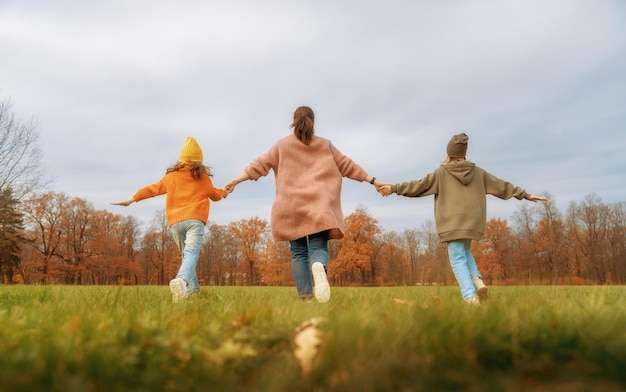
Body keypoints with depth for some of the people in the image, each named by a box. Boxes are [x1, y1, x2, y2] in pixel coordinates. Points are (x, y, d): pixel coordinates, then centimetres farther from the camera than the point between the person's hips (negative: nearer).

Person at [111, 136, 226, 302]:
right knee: (191, 254, -19)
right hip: (194, 219, -3)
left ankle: (192, 288, 11)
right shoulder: (202, 176, 12)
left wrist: (131, 200, 26)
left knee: (186, 255, 18)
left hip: (175, 222, 3)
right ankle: (181, 281, -46)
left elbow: (152, 189, 17)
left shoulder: (171, 176, 15)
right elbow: (215, 195, 26)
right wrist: (223, 192, 48)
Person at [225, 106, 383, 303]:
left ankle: (305, 298, 1)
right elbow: (347, 165, 13)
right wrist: (373, 181, 19)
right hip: (319, 206, 0)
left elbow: (259, 165, 7)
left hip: (291, 207, 1)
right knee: (318, 248, -2)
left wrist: (235, 181, 12)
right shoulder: (325, 145, 13)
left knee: (298, 253, 8)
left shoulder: (282, 145, 11)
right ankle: (319, 267, -38)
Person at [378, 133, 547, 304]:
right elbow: (502, 185, 17)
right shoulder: (478, 172, 12)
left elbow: (418, 185, 0)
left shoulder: (441, 173, 1)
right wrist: (526, 195, 26)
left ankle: (470, 297, -17)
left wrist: (394, 188, 6)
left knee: (458, 260, -3)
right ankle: (477, 279, 3)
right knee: (464, 251, 25)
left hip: (452, 223, -4)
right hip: (472, 223, 4)